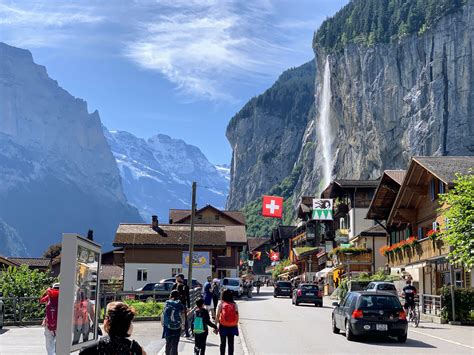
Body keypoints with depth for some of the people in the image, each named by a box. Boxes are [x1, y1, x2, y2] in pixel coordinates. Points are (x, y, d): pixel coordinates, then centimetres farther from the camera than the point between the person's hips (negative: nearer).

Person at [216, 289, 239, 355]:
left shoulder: (221, 304, -8)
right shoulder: (234, 304, -4)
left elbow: (217, 316, -9)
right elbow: (237, 316, -3)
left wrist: (216, 325, -1)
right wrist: (236, 324, 9)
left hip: (223, 326, -1)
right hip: (232, 327, 1)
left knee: (223, 343, 14)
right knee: (231, 343, 10)